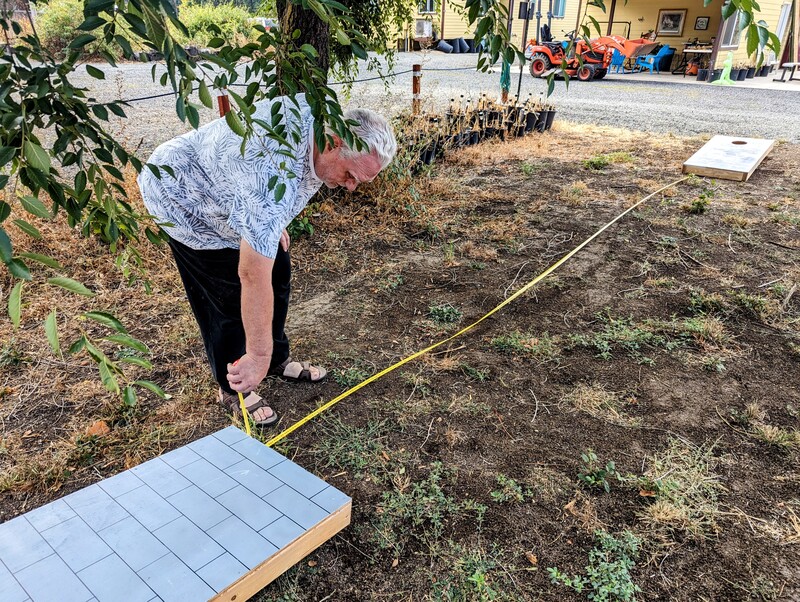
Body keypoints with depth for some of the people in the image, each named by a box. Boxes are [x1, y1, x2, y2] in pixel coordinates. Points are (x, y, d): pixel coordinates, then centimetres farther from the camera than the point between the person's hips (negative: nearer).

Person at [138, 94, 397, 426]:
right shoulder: (274, 175, -44)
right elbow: (254, 276, -42)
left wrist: (274, 223, 11)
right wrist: (257, 354, -35)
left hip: (230, 191, 8)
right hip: (184, 199, -8)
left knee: (278, 274, 8)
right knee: (229, 295, -7)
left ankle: (278, 360, 27)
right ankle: (232, 389, 15)